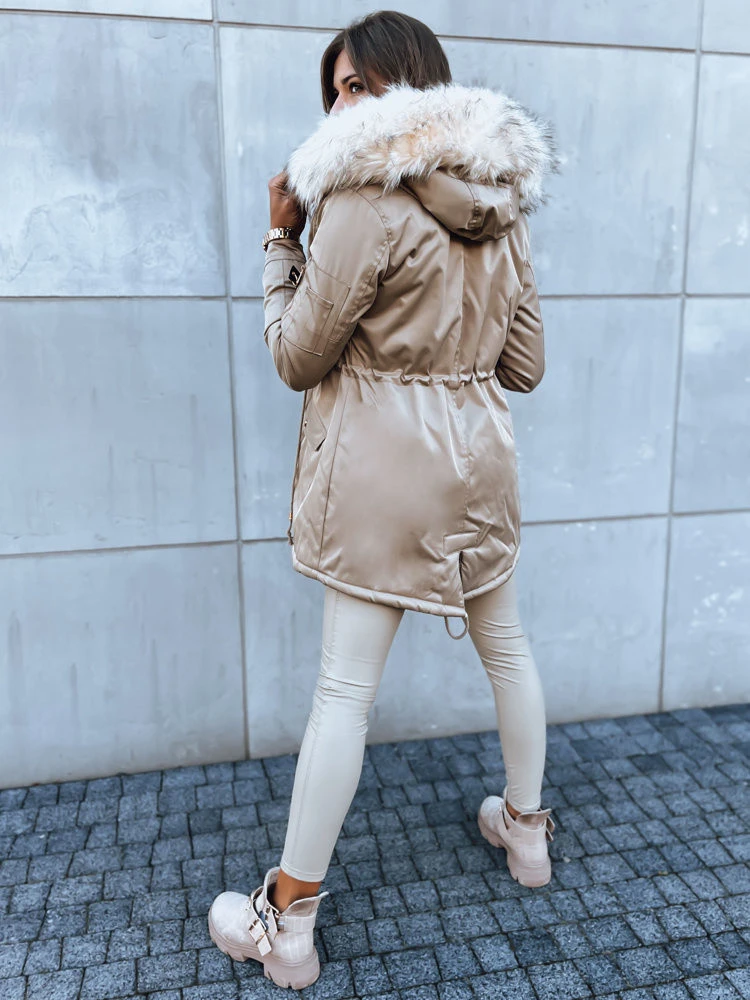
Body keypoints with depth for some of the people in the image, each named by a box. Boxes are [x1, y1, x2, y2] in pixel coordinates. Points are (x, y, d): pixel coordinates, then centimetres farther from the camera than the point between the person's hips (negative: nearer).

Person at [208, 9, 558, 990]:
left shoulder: (364, 197, -13)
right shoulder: (505, 205, 8)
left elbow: (297, 355, -7)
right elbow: (525, 363, 11)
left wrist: (281, 236, 3)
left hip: (385, 464, -7)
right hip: (482, 451, 7)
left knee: (344, 686, -1)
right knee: (506, 645, 21)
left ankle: (288, 921, 14)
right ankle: (526, 827, 42)